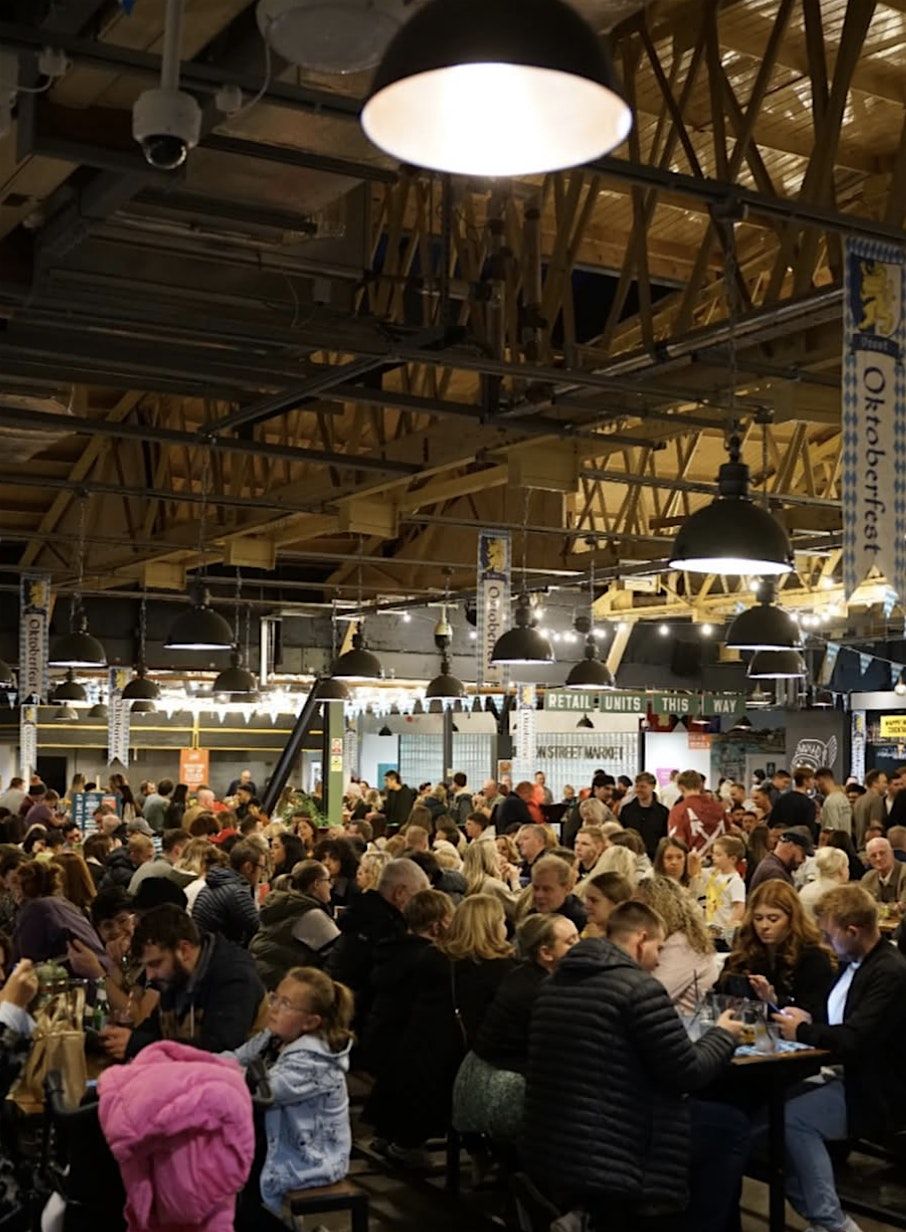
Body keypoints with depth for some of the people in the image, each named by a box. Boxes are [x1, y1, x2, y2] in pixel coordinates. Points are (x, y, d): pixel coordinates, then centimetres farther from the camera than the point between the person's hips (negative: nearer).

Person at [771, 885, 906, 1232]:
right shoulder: (854, 962, 7)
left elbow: (854, 1040, -28)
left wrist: (802, 1031, -13)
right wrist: (806, 1018, 0)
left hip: (873, 1090, -9)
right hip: (847, 1075, 9)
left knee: (794, 1118, -21)